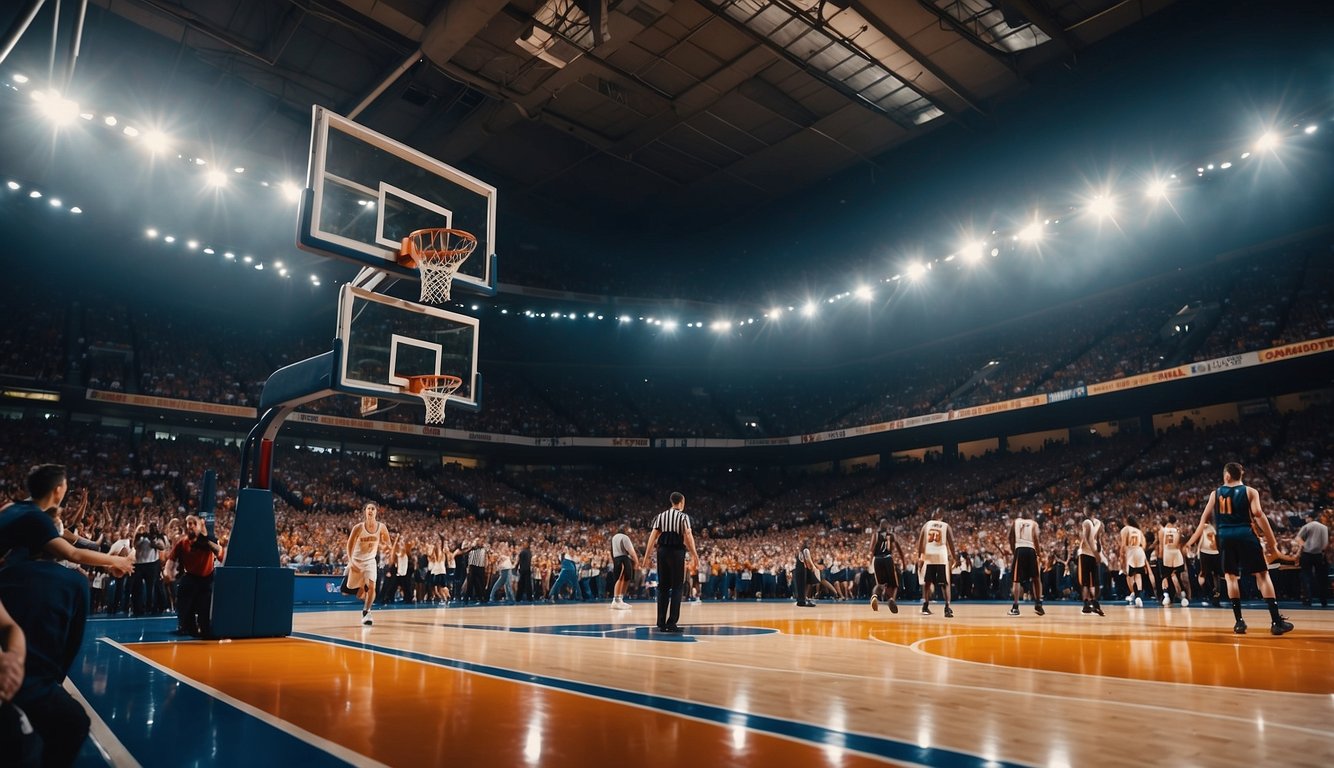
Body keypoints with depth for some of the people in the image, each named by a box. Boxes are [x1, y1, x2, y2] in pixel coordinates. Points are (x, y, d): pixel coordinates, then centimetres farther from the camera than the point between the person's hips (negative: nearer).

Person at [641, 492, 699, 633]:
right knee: (677, 588, 2)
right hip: (677, 552, -4)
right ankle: (671, 623, -3)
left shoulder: (660, 516, 11)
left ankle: (661, 623, 10)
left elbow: (653, 536, 5)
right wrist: (695, 555, -11)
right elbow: (688, 537, -12)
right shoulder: (683, 517, -1)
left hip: (663, 551, 4)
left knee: (663, 587, 10)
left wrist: (646, 555, 5)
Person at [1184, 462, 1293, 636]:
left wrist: (1192, 541, 18)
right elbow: (1258, 515, -8)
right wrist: (1272, 542, -6)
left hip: (1225, 536, 2)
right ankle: (1276, 621, 0)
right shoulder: (1250, 491, 5)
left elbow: (1205, 519, 11)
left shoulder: (1216, 493, 11)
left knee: (1231, 576, 10)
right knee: (1262, 574, 5)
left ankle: (1239, 621, 5)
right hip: (1246, 535, -2)